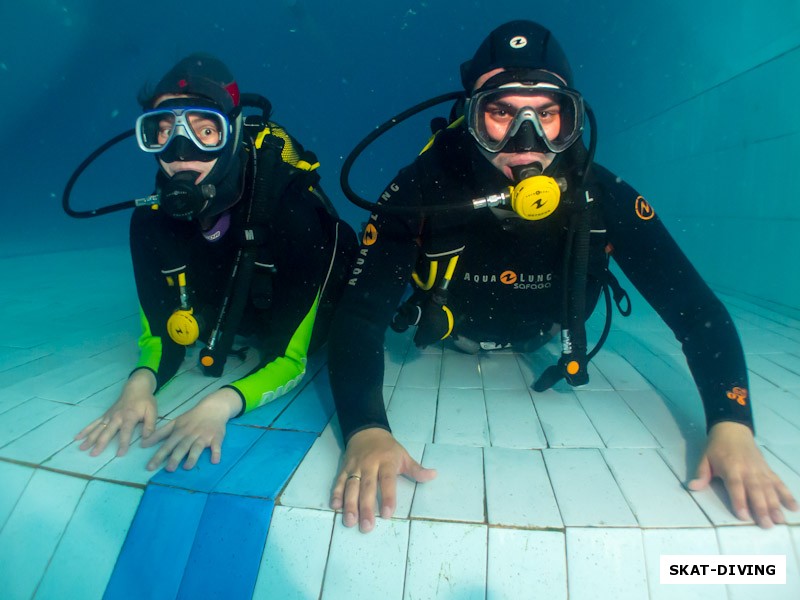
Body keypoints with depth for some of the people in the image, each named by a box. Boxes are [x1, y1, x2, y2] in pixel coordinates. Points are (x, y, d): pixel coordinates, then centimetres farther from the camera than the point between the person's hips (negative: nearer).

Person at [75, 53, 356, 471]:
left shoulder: (292, 212, -40)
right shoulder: (152, 221, -25)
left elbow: (290, 359, -37)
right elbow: (162, 334, -16)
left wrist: (220, 405, -54)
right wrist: (141, 381, -38)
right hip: (245, 328, 3)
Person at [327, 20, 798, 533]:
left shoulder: (604, 200, -33)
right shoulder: (421, 192, -38)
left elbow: (697, 310, -29)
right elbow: (360, 317, -41)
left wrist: (732, 425, -44)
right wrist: (367, 432, -58)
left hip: (539, 351, 2)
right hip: (443, 344, -1)